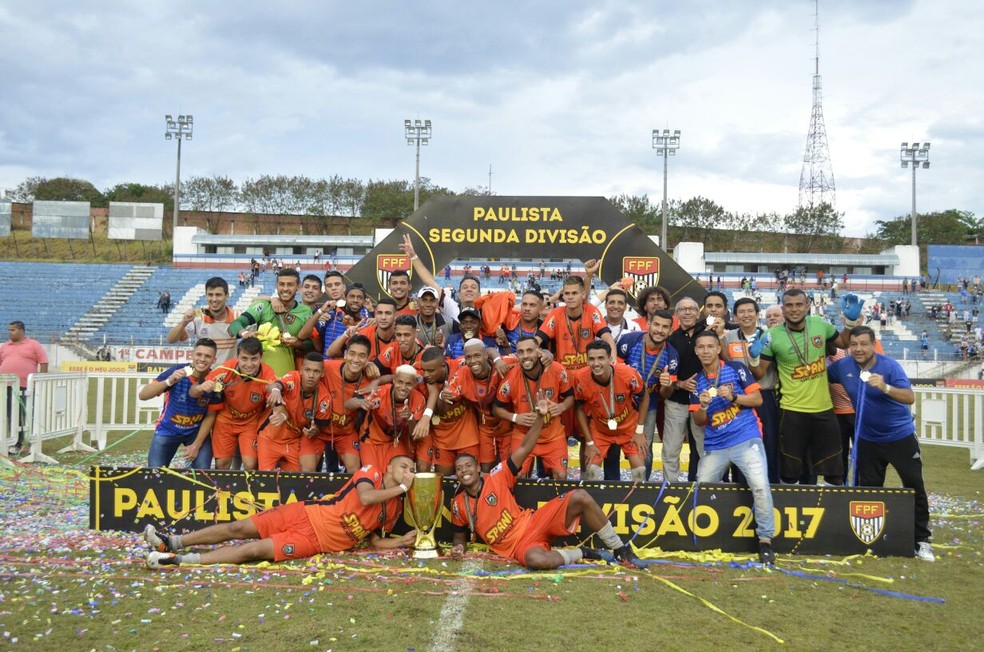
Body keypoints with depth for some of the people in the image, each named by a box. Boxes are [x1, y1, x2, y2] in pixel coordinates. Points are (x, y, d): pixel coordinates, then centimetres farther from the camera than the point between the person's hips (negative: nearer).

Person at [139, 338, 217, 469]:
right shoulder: (176, 371, -23)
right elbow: (142, 395, -26)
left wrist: (196, 445, -9)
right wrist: (169, 382, -40)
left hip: (197, 431, 1)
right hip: (168, 430, -1)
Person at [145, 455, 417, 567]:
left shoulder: (396, 508, 7)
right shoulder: (371, 472, -3)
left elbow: (375, 540, 12)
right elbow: (365, 497, -23)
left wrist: (403, 541, -3)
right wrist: (401, 488, -15)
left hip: (319, 541, 1)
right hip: (307, 515, 0)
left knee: (254, 550, -16)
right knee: (240, 528, -6)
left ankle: (179, 560, -15)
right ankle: (174, 542, 11)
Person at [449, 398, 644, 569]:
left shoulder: (496, 479, -3)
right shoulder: (458, 504, 1)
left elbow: (524, 449, -9)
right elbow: (459, 536, 15)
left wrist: (540, 417, -22)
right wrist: (458, 548, -10)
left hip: (533, 523, 2)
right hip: (517, 546, -2)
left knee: (580, 497, -19)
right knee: (536, 560, -40)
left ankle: (620, 549, -5)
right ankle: (580, 553, -7)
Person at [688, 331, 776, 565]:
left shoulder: (736, 369, 1)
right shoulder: (696, 381, 10)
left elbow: (758, 399, -2)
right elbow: (699, 421, 9)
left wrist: (733, 397, -17)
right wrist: (702, 406, -12)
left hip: (746, 439, -4)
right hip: (714, 446, 4)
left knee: (760, 487, -18)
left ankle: (765, 540, -6)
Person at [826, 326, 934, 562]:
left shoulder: (889, 366, -19)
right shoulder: (843, 367, -6)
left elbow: (910, 397, -28)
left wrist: (885, 387, -43)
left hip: (900, 437, -4)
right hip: (868, 440, 4)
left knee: (915, 487, 0)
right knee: (869, 490, 10)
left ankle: (922, 540, 12)